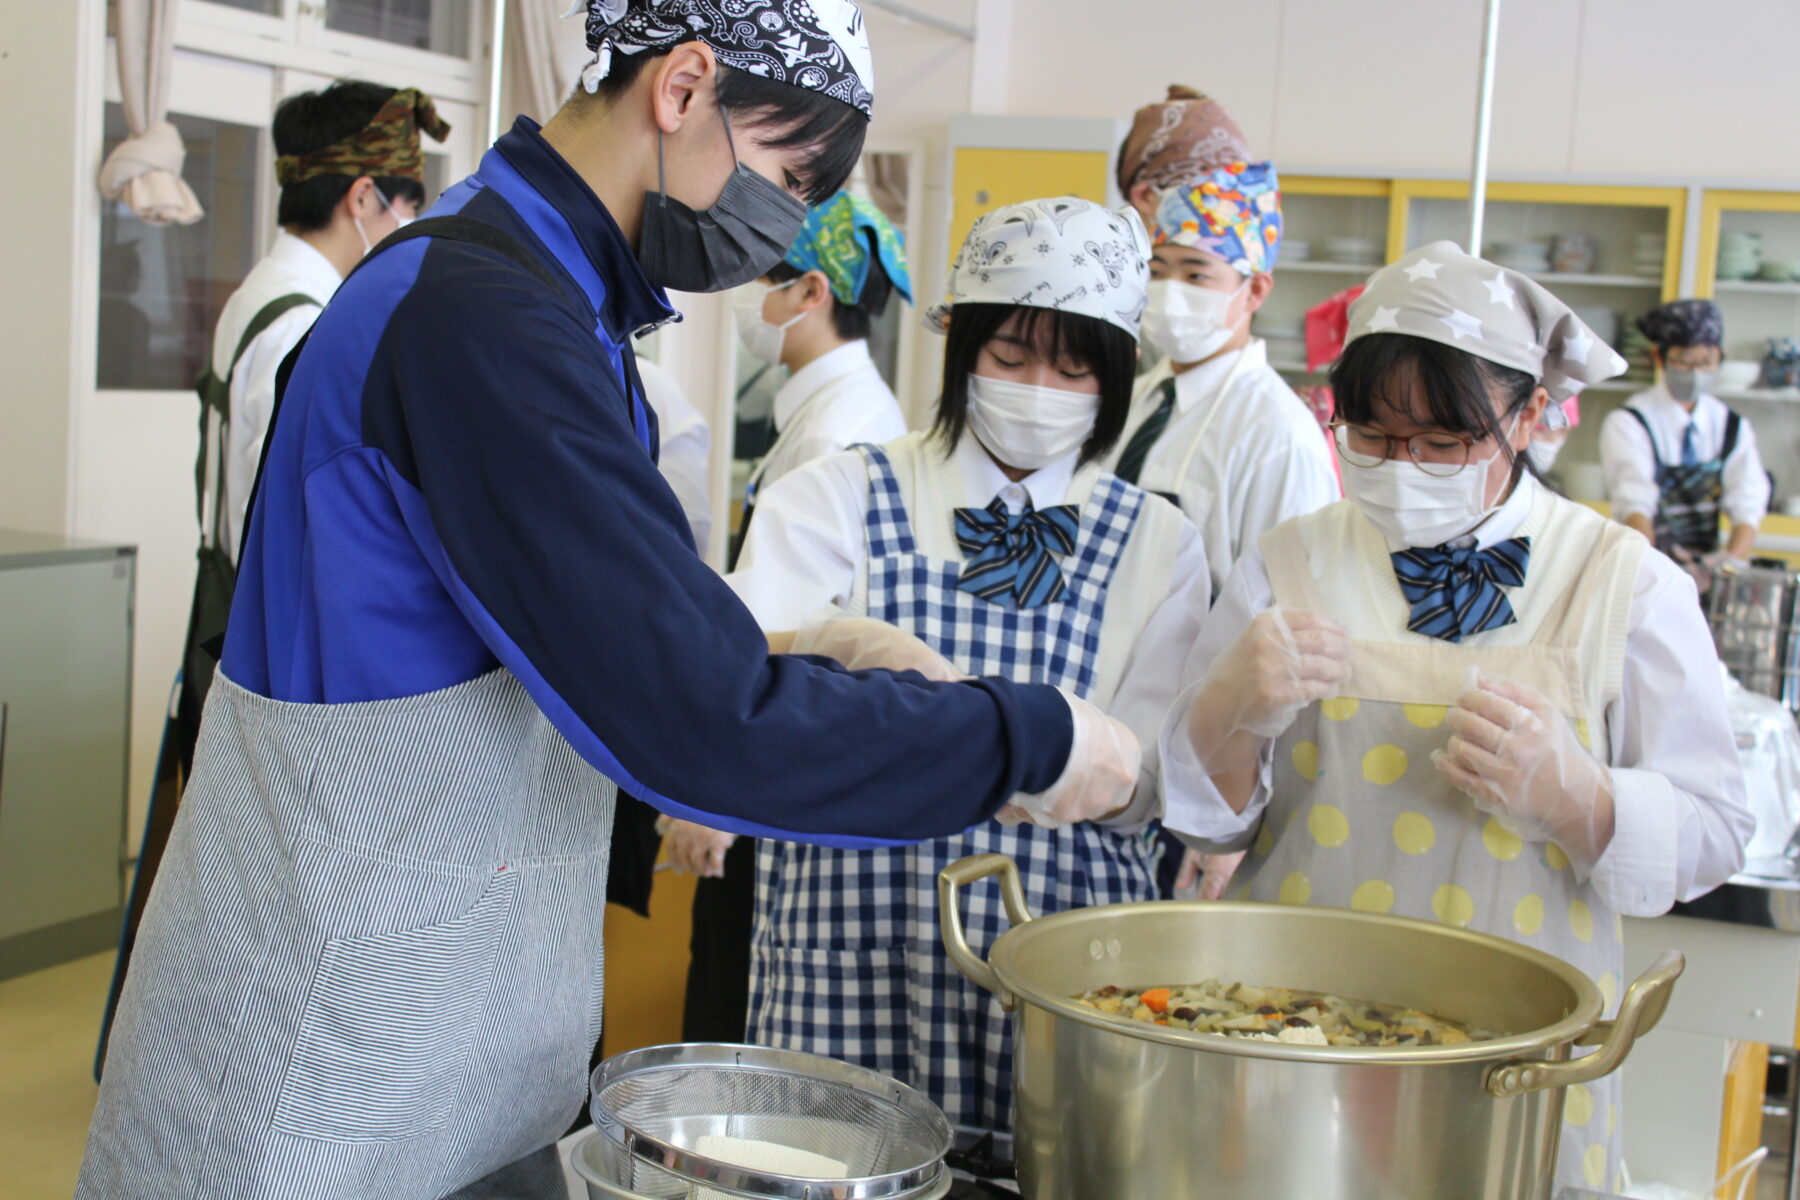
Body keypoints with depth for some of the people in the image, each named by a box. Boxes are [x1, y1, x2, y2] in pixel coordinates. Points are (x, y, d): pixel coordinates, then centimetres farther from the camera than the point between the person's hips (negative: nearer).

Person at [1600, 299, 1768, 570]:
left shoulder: (1733, 427, 11)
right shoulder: (1627, 423, -1)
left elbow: (1748, 506, -1)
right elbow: (1633, 504, -15)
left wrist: (1732, 559, -21)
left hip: (1709, 562, 3)